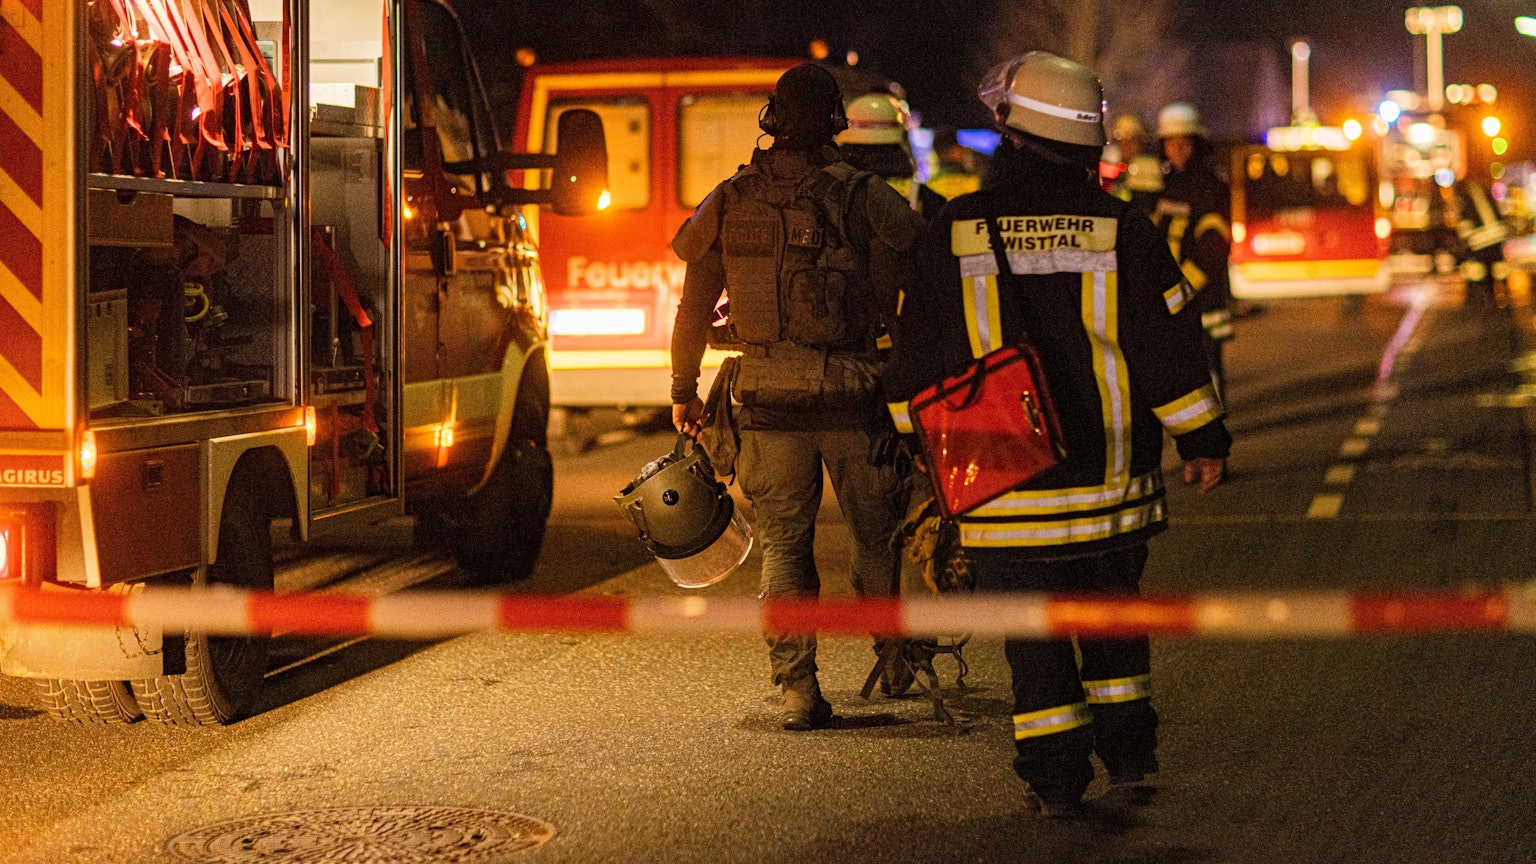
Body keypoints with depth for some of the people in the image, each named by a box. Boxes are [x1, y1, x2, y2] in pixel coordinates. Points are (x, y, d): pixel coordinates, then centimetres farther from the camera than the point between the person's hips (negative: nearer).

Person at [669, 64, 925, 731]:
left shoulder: (729, 203, 3)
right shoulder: (866, 198, -5)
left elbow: (693, 308, 10)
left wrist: (683, 391, 20)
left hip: (768, 402, 2)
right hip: (853, 399, -2)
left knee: (783, 546, 9)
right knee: (876, 536, 15)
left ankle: (796, 688, 4)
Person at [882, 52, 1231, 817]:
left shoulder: (951, 236, -5)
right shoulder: (1122, 233, -5)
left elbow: (914, 357, 3)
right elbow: (1171, 348, -2)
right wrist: (1204, 440, 9)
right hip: (1110, 480, 1)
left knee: (1033, 636, 6)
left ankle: (1055, 773, 5)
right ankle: (1127, 747, 26)